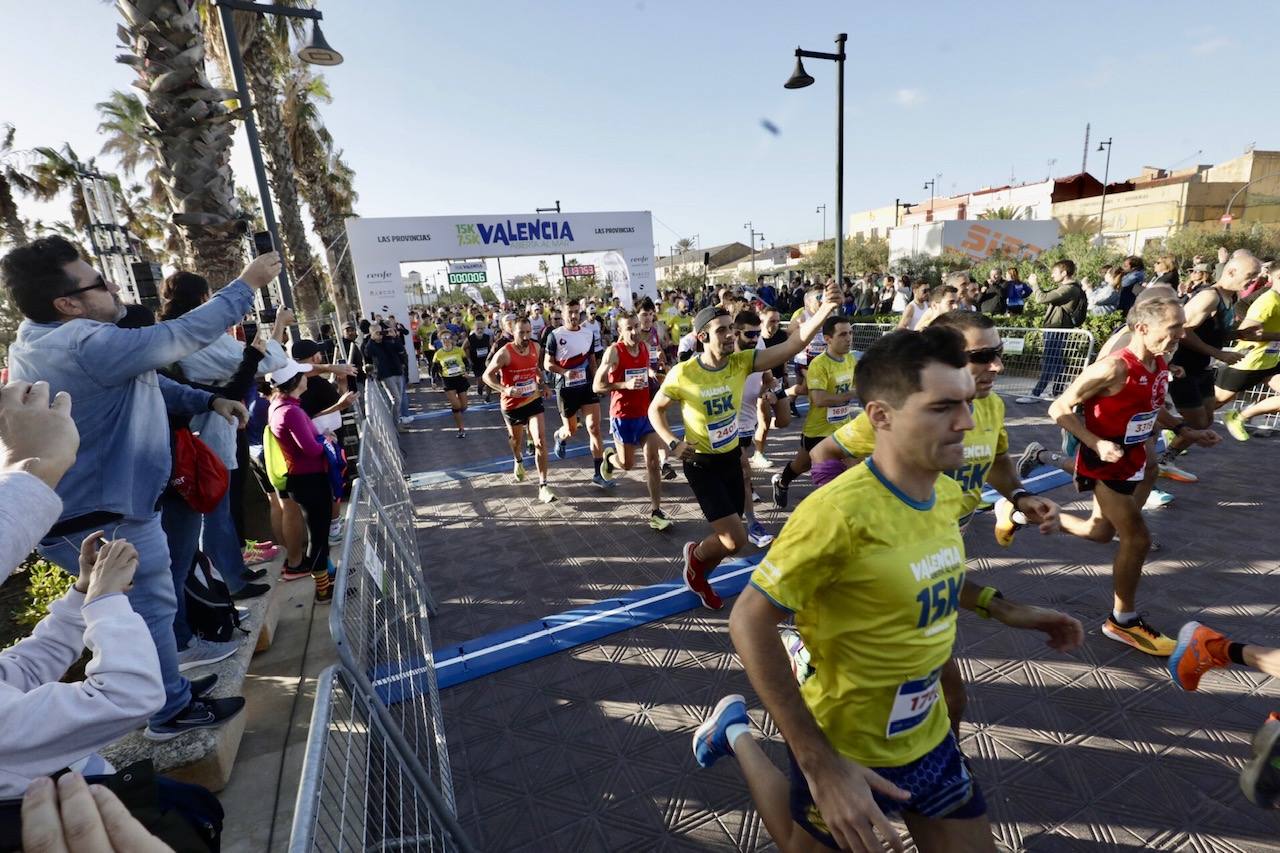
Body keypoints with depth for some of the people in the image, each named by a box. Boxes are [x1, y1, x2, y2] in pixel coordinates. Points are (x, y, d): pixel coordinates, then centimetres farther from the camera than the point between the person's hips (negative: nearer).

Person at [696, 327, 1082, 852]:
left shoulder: (947, 494, -6)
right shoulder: (839, 512, -33)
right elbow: (749, 621, -28)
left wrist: (998, 607, 5)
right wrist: (819, 763, -29)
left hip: (926, 736, 6)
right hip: (844, 748, -6)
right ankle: (736, 733, 38)